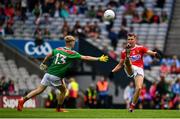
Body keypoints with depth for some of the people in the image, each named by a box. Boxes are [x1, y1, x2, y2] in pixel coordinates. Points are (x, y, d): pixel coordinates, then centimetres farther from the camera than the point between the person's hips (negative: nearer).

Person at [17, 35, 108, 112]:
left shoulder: (57, 49, 10)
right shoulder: (72, 53, -6)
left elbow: (48, 56, 24)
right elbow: (86, 58, -7)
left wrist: (43, 64, 41)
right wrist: (99, 59, -3)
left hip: (48, 73, 5)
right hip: (56, 77, -5)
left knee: (39, 89, 4)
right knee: (63, 90, 18)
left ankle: (23, 100, -8)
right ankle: (59, 108, 24)